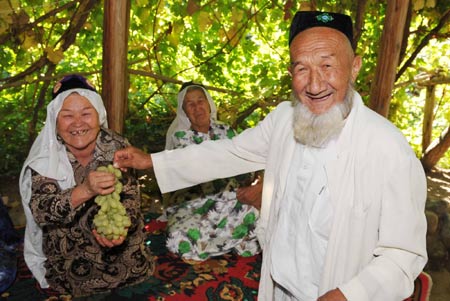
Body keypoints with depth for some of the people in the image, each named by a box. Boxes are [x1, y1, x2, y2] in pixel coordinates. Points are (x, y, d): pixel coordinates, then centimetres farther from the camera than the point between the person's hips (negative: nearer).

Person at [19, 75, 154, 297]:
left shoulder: (117, 147, -10)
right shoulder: (44, 159, -12)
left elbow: (131, 197, -10)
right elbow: (40, 211, -21)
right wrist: (85, 191, -40)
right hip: (70, 259, -1)